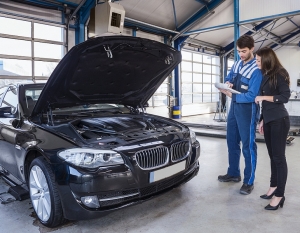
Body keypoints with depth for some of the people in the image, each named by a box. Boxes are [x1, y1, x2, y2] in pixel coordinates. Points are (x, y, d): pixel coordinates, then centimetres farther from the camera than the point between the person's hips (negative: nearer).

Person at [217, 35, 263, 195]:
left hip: (247, 110, -8)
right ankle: (233, 173, 31)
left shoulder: (257, 70, -17)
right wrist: (227, 82, -4)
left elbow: (251, 96, -21)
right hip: (234, 107, 8)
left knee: (248, 145, 0)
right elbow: (229, 78, 20)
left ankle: (249, 182, 12)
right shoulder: (237, 64, 8)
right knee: (232, 142, 15)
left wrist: (230, 95, -19)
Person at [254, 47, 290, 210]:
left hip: (279, 120, -8)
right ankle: (273, 187, 23)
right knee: (272, 156, 13)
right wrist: (262, 120, 16)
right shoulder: (265, 76, 15)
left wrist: (264, 97, -15)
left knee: (279, 157, -4)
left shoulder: (279, 74, -7)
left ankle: (279, 195, 3)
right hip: (268, 120, 8)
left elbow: (285, 97, -15)